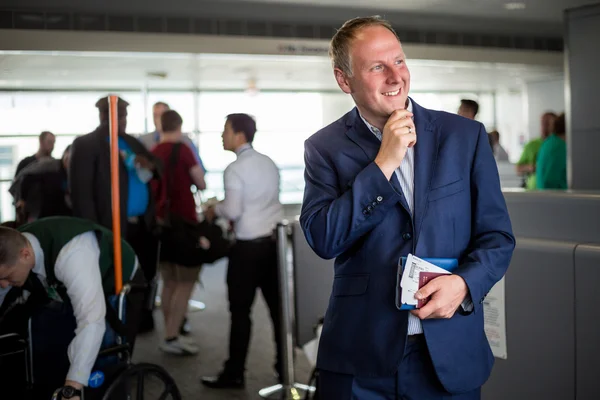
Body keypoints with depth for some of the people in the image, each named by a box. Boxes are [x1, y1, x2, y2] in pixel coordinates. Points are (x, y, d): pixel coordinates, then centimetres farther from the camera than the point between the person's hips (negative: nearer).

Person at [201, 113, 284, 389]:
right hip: (275, 241, 7)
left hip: (249, 246, -7)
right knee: (278, 307, 10)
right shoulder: (269, 163, 10)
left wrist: (215, 210, 3)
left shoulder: (235, 169, -13)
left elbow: (232, 211, -16)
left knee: (240, 311, 2)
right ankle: (285, 367, 17)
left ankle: (234, 374, 10)